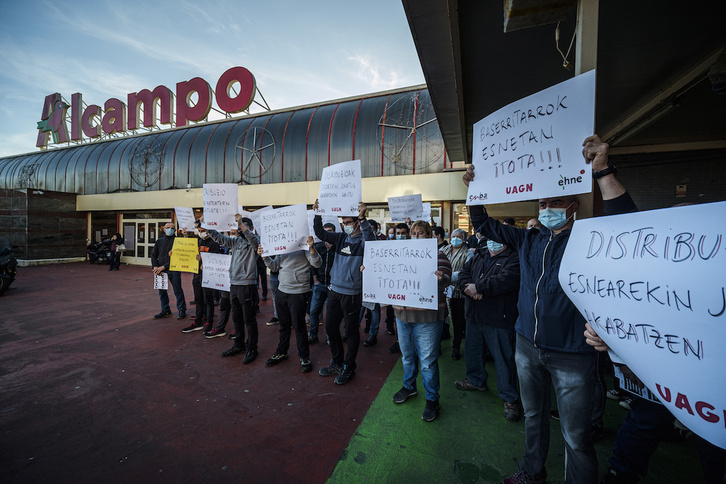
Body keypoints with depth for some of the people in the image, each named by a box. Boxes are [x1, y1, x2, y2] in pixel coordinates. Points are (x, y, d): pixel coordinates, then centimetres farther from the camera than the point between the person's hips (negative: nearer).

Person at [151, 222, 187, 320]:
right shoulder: (159, 241, 14)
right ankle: (165, 311, 23)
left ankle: (182, 310, 8)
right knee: (162, 291, 11)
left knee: (178, 291, -2)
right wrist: (155, 266, -5)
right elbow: (153, 254, 12)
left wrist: (163, 267, -13)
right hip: (160, 271, 5)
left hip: (173, 270, -5)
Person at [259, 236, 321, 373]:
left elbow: (317, 264, -18)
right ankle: (281, 352, 35)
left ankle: (304, 357, 19)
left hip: (299, 293, -6)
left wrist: (311, 248, -33)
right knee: (284, 324, 18)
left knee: (298, 326, 2)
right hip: (281, 292, 6)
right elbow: (274, 266, 11)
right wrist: (264, 256, -5)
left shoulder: (304, 247, -8)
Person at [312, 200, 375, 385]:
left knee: (351, 330, 8)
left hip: (352, 293, -6)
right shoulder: (340, 238, 7)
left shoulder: (362, 241, -10)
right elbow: (320, 233, 5)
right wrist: (317, 214, -8)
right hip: (334, 290, 7)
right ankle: (337, 362, 37)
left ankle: (348, 367, 27)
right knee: (330, 327, 16)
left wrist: (362, 218, -41)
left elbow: (370, 239, -32)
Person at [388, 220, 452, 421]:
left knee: (428, 360, 5)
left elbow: (445, 281, -16)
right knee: (407, 355, 21)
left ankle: (432, 399, 25)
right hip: (403, 314, 5)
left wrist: (440, 279, -39)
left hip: (427, 317, -5)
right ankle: (409, 386, 43)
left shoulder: (438, 255, -5)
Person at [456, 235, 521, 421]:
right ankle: (476, 380, 44)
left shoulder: (514, 258, -10)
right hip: (474, 315, 7)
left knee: (503, 357, 4)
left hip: (498, 319, -7)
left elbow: (506, 280, -27)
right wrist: (469, 288, -17)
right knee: (474, 350, 22)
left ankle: (510, 398, 23)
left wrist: (478, 287, -20)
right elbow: (463, 274, 5)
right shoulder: (478, 256, 12)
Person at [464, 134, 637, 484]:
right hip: (528, 346, 5)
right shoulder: (528, 240, 6)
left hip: (572, 354, -5)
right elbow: (483, 224, 9)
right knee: (534, 416, 24)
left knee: (576, 436, 9)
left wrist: (602, 171, -32)